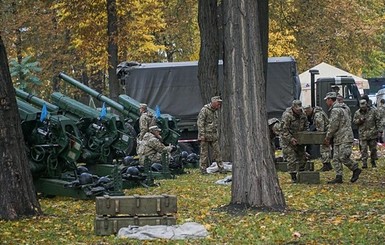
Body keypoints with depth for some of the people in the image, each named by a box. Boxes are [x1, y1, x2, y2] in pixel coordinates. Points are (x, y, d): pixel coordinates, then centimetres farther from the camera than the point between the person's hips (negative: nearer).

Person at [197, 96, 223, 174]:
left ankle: (221, 168, 5)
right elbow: (200, 123, -15)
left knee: (217, 152, 3)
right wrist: (202, 135, -19)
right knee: (204, 153, -2)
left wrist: (216, 134, 19)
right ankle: (203, 170, 2)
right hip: (205, 136, -7)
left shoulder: (215, 111, 14)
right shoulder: (204, 110, -11)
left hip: (213, 136, 7)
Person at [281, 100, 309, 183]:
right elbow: (284, 130, -24)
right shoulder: (286, 116, -23)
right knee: (292, 159, -10)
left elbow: (306, 125, 14)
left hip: (299, 139, 7)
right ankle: (293, 177, -6)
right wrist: (291, 139, -29)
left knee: (302, 157, 10)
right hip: (288, 140, -7)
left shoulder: (302, 114, -1)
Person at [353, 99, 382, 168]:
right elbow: (354, 121, 5)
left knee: (373, 148, 8)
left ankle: (373, 162, 23)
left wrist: (379, 128, -3)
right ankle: (364, 163, -3)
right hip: (363, 134, 0)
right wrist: (360, 120, -14)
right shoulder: (357, 113, 0)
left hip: (372, 133, 0)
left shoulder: (373, 111, -2)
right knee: (363, 149, -5)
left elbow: (378, 120, 4)